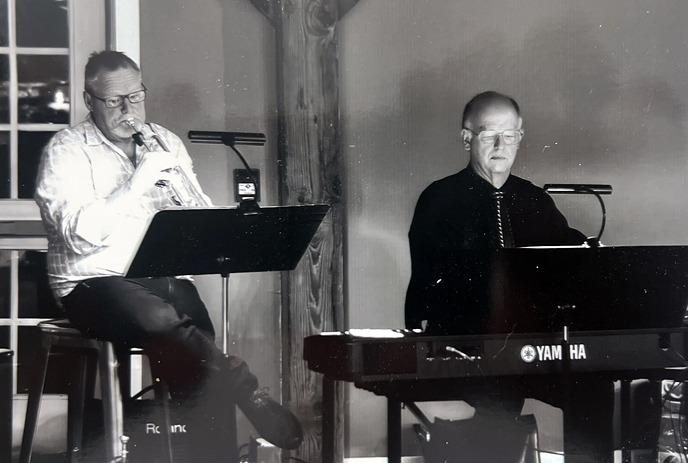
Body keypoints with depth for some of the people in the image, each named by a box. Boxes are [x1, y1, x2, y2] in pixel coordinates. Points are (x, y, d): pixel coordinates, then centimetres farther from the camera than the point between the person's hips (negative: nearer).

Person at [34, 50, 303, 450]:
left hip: (166, 276, 5)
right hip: (97, 281, -5)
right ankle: (249, 394, -34)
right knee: (163, 322, -36)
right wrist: (136, 184, -18)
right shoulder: (67, 150, 0)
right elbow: (78, 233, -15)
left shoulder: (165, 142, 17)